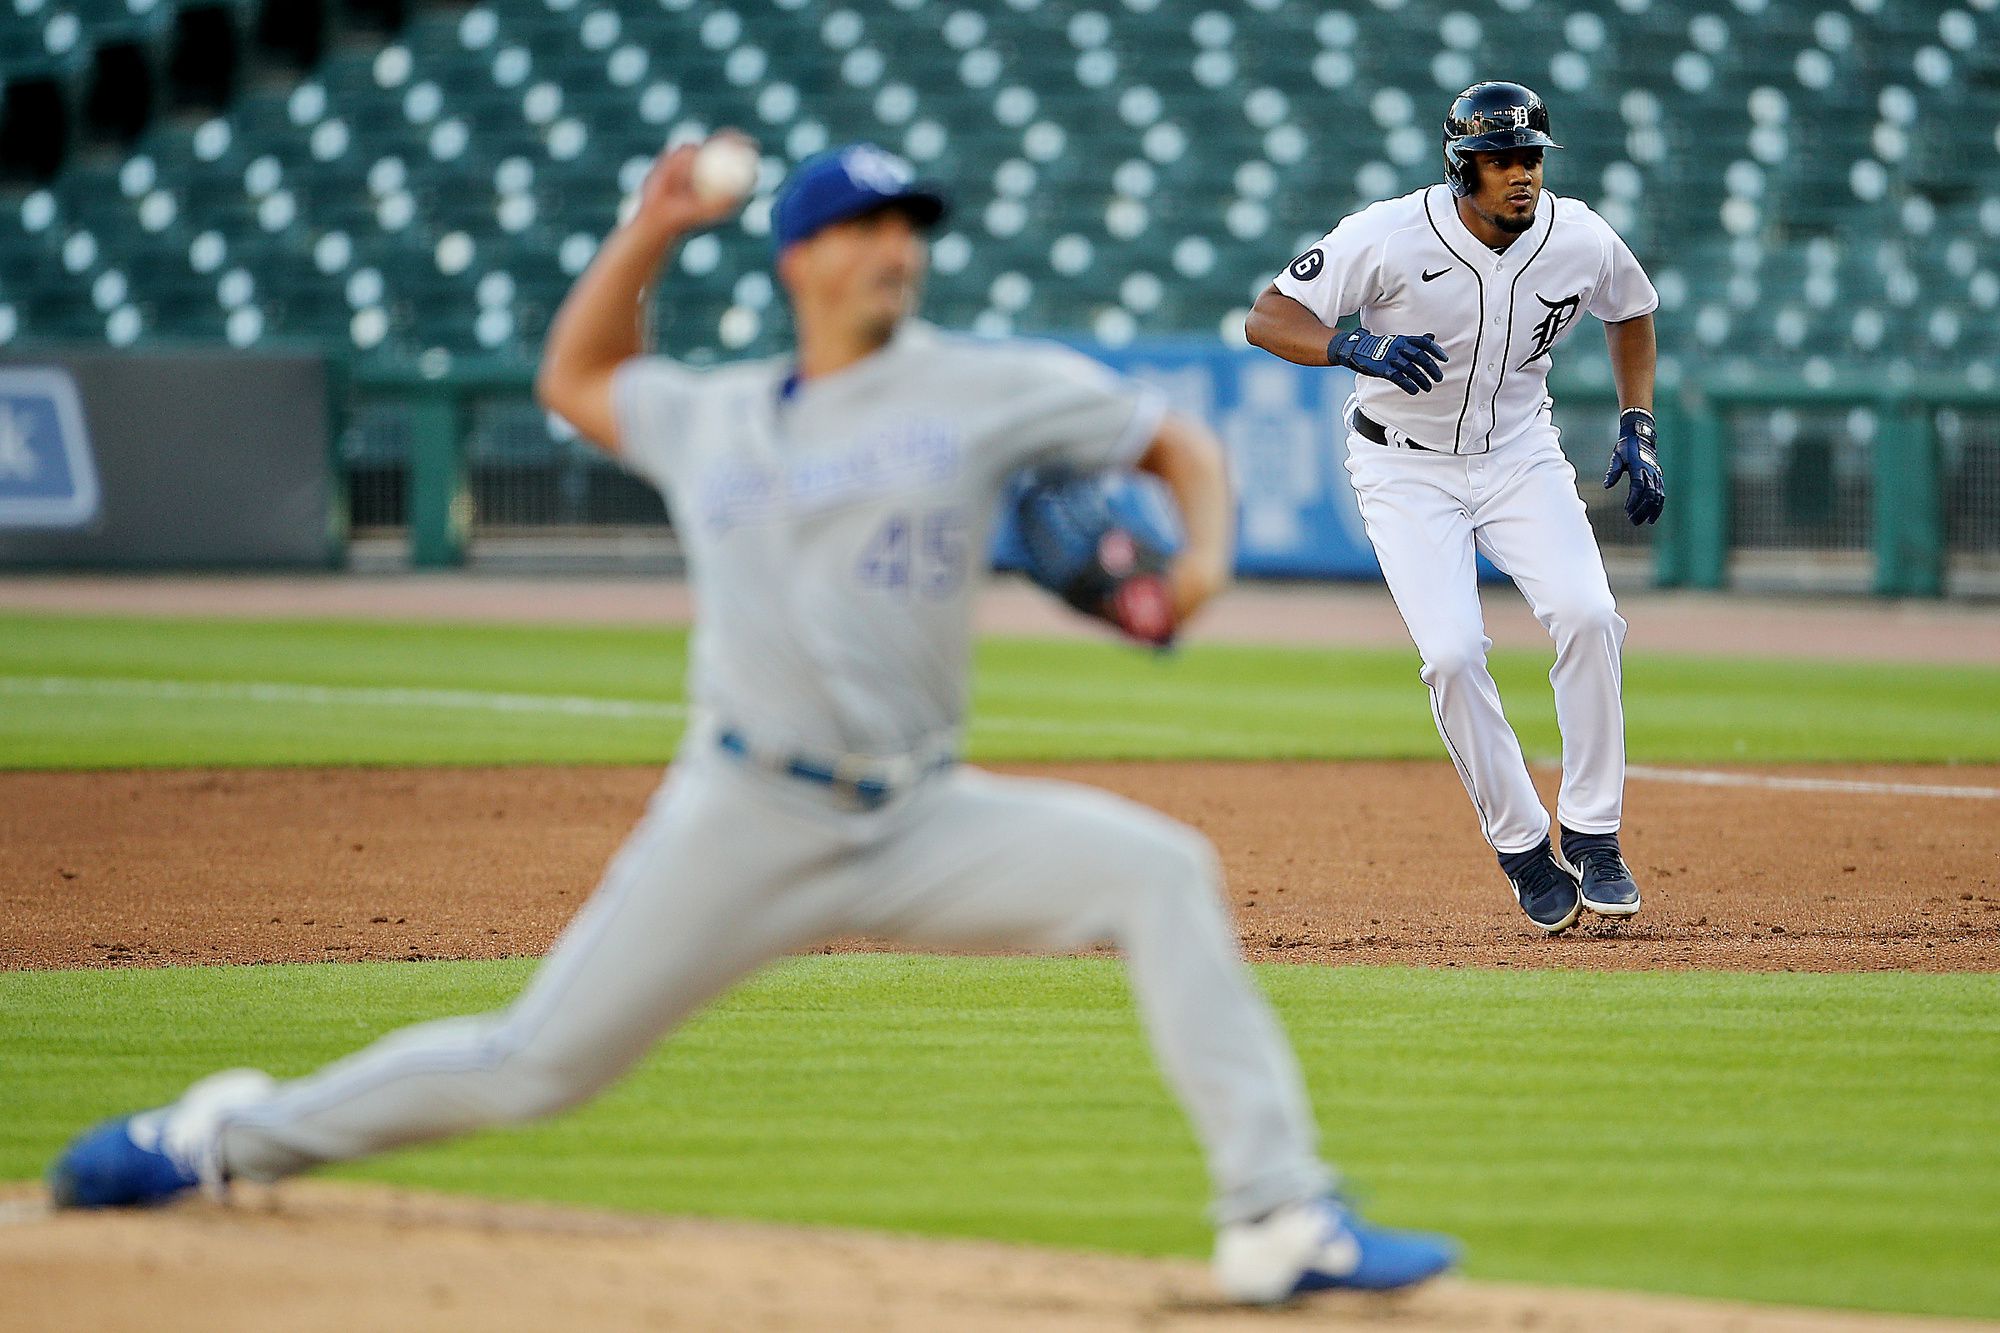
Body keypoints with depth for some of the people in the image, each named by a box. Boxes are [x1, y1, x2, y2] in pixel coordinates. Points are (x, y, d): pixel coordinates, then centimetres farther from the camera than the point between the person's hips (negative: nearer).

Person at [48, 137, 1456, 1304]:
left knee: (1157, 870, -22)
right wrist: (649, 230, 19)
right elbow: (576, 377, 31)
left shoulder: (991, 388, 3)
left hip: (919, 822, 0)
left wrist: (1203, 557, -13)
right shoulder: (714, 419, 12)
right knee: (539, 1063, 0)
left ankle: (1282, 1220, -22)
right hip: (743, 822, 0)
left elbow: (1179, 442, 8)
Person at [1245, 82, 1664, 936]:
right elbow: (1267, 319, -21)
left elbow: (1632, 311, 12)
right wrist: (1353, 345, -40)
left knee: (1585, 614, -21)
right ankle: (1523, 852, -1)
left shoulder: (1582, 242, -12)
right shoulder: (1389, 237, -22)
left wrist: (1637, 430, 2)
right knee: (1453, 654, -19)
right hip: (1407, 469, -2)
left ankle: (1593, 838, -9)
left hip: (1520, 456, 2)